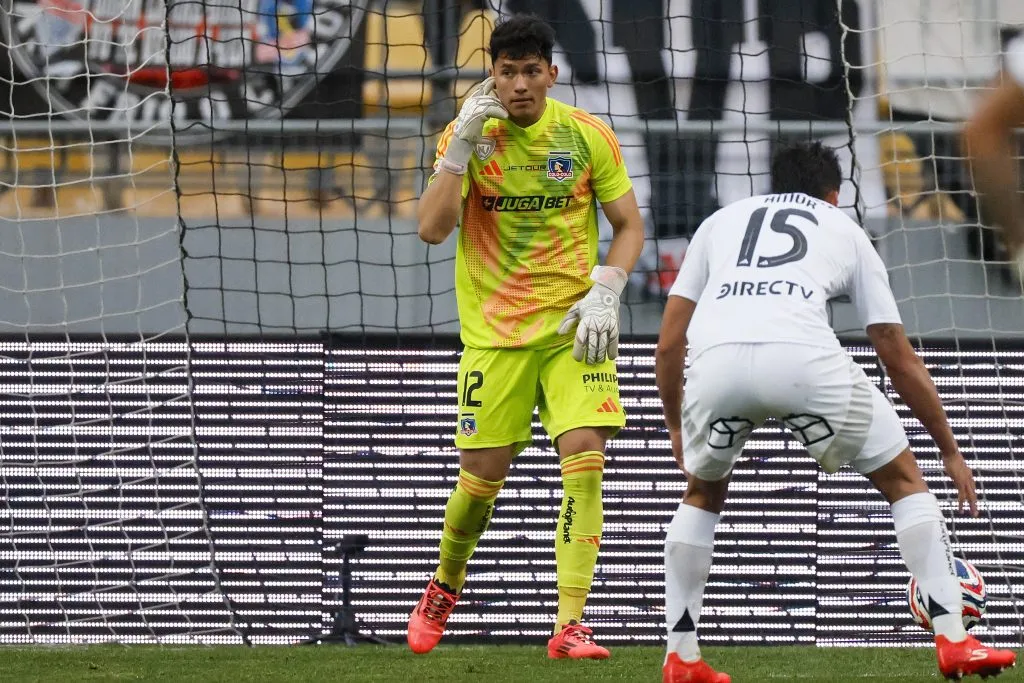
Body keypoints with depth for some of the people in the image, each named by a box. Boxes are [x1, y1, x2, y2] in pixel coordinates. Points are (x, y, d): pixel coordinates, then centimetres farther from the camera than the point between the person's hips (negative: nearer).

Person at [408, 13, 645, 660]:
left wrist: (606, 291, -9)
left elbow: (630, 225, 6)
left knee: (585, 455, -17)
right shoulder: (468, 135, -2)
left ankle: (571, 624, -16)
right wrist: (462, 147, -19)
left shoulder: (589, 136, -2)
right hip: (493, 331, 0)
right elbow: (432, 229, -11)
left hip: (573, 326, 0)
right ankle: (445, 587, 32)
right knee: (483, 476, 1)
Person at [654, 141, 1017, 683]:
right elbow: (900, 361, 30)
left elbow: (669, 344, 27)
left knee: (702, 494, 31)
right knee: (904, 480, 18)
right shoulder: (845, 230, 31)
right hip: (802, 355, -2)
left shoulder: (721, 221, 34)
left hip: (715, 359, 2)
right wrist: (950, 451, 38)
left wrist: (675, 426, 41)